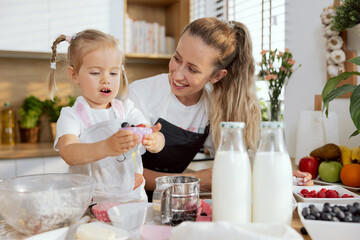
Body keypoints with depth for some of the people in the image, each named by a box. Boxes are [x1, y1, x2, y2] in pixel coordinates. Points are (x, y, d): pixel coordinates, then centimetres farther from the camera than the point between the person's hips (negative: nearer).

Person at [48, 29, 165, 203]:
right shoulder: (71, 116, -1)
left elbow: (159, 142, -2)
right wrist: (106, 148, -37)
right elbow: (68, 153, -19)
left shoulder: (127, 110, 8)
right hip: (88, 202, -2)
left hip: (133, 198, 3)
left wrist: (154, 140, -26)